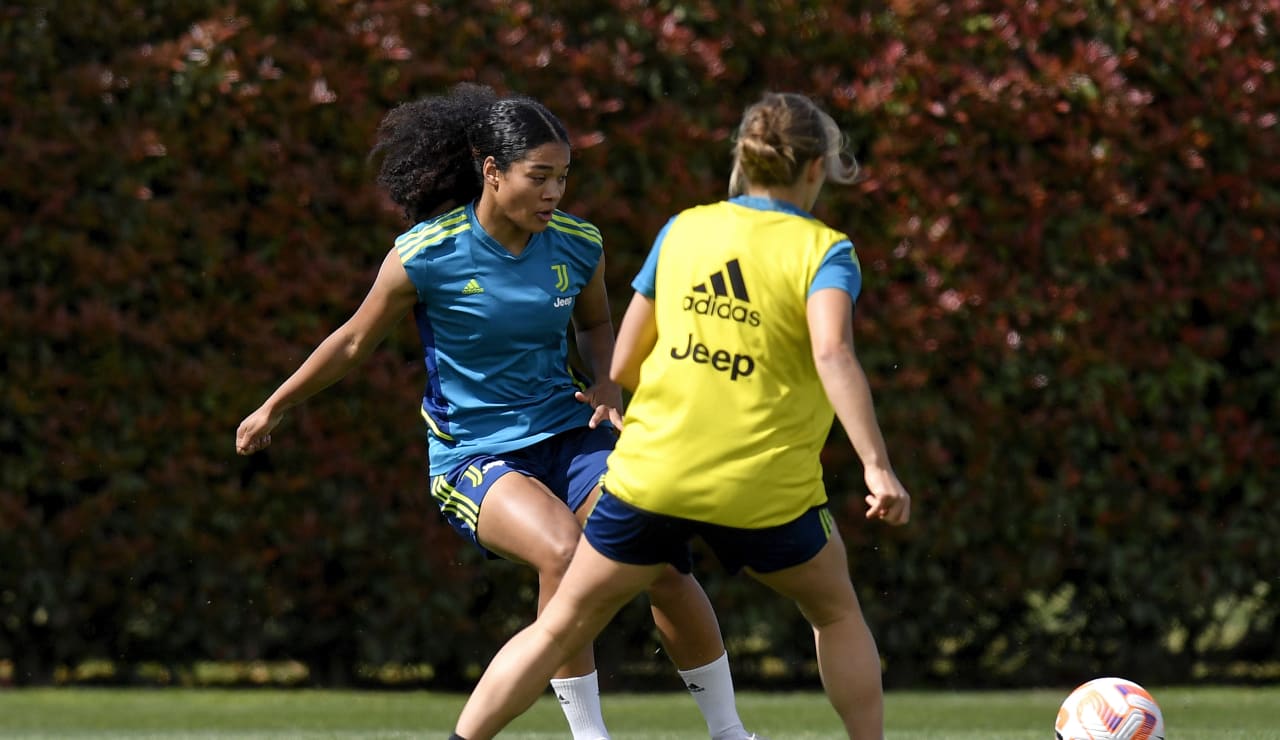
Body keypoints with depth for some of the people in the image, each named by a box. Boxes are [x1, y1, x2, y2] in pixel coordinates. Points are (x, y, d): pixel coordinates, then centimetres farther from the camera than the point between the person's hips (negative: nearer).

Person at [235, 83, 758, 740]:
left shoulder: (579, 246, -2)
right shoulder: (425, 255, -13)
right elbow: (355, 341, 3)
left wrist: (606, 385, 0)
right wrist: (273, 409, 11)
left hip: (566, 435, 4)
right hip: (471, 456, -4)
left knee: (661, 563, -15)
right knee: (563, 551, -32)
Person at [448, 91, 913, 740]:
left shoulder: (682, 231, 8)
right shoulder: (822, 250, -3)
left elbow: (622, 365, 11)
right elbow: (832, 354, -22)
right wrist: (877, 466, -27)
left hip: (650, 473, 2)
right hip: (765, 488, -2)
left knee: (559, 628, 10)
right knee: (836, 612, 24)